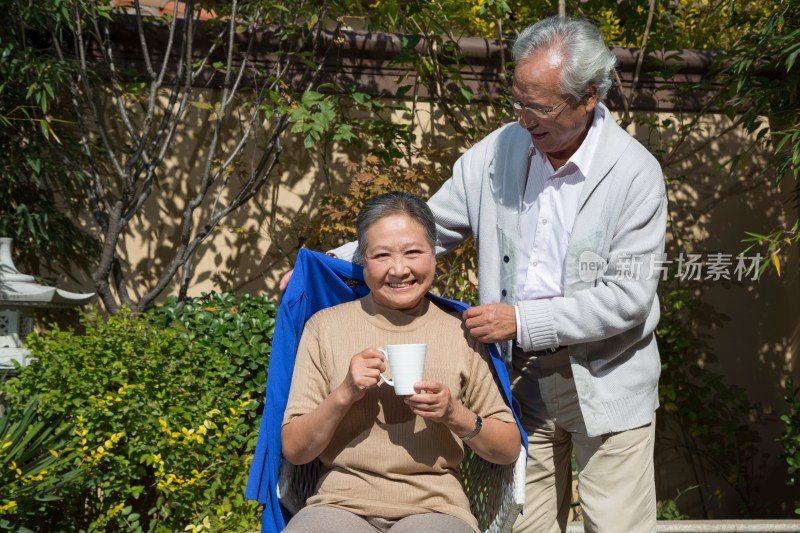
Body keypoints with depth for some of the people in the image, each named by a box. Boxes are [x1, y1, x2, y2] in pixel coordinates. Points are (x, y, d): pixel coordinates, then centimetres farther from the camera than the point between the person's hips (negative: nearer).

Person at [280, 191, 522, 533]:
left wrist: (455, 415, -7)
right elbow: (294, 450, 6)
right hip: (341, 504, 0)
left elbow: (509, 450, 12)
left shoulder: (460, 334, 8)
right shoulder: (325, 326, 7)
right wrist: (344, 394, -10)